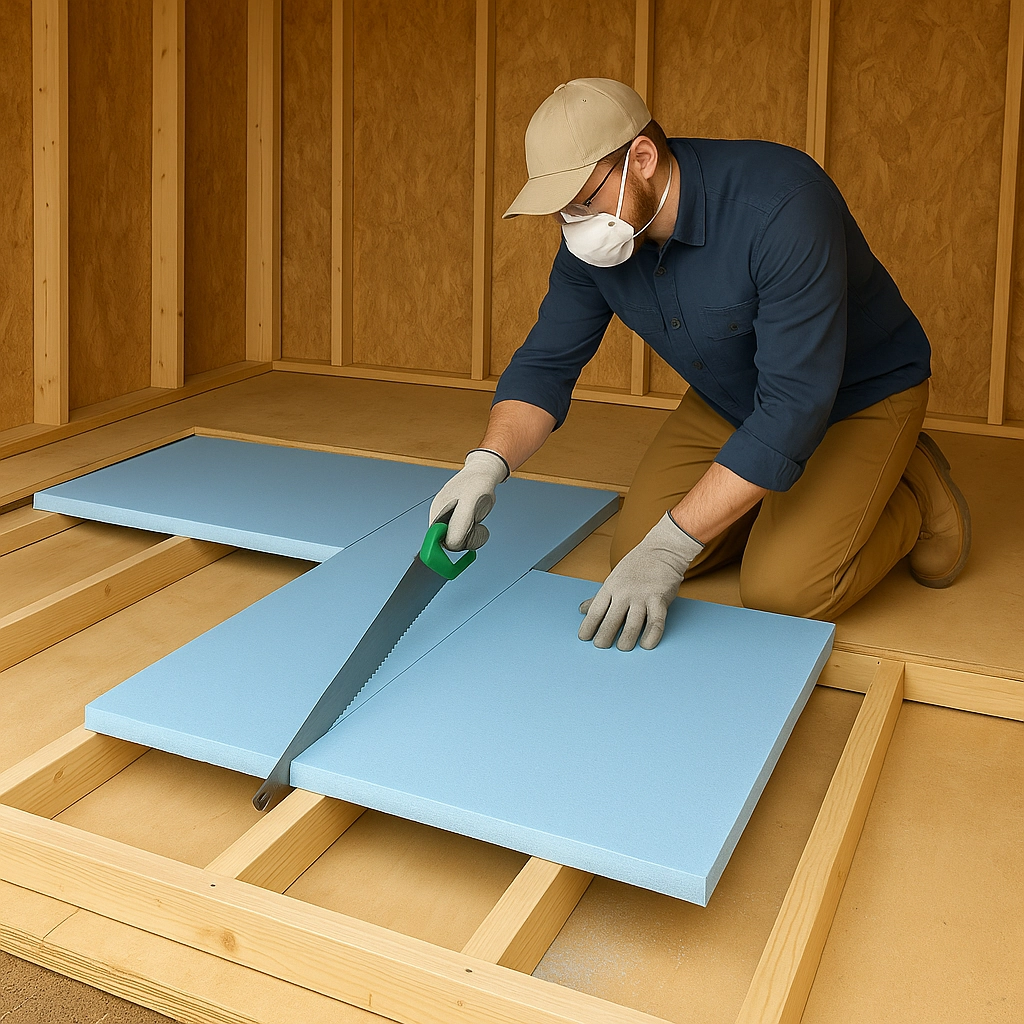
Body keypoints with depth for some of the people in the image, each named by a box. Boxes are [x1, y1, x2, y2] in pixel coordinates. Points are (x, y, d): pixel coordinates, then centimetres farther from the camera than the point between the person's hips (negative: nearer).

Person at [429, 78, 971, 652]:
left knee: (784, 590, -22)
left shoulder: (782, 203, -37)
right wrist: (488, 464, -32)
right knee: (633, 550, -2)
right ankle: (784, 498, 20)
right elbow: (546, 363, -10)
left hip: (859, 392, -6)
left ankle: (912, 490, 7)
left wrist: (671, 545, -42)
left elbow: (795, 403, -39)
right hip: (728, 400, 7)